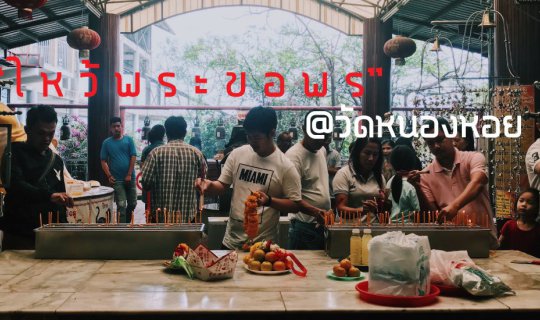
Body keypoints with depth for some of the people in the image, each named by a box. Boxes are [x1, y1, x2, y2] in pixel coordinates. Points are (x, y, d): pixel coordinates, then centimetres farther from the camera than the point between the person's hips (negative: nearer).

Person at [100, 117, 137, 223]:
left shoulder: (128, 140, 2)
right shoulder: (106, 142, 3)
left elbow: (133, 157, -2)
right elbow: (103, 161, 3)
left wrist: (129, 174, -9)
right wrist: (109, 176, -8)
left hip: (129, 178, 1)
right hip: (116, 179, -1)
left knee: (132, 203, 11)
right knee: (121, 205, -4)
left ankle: (127, 222, 33)